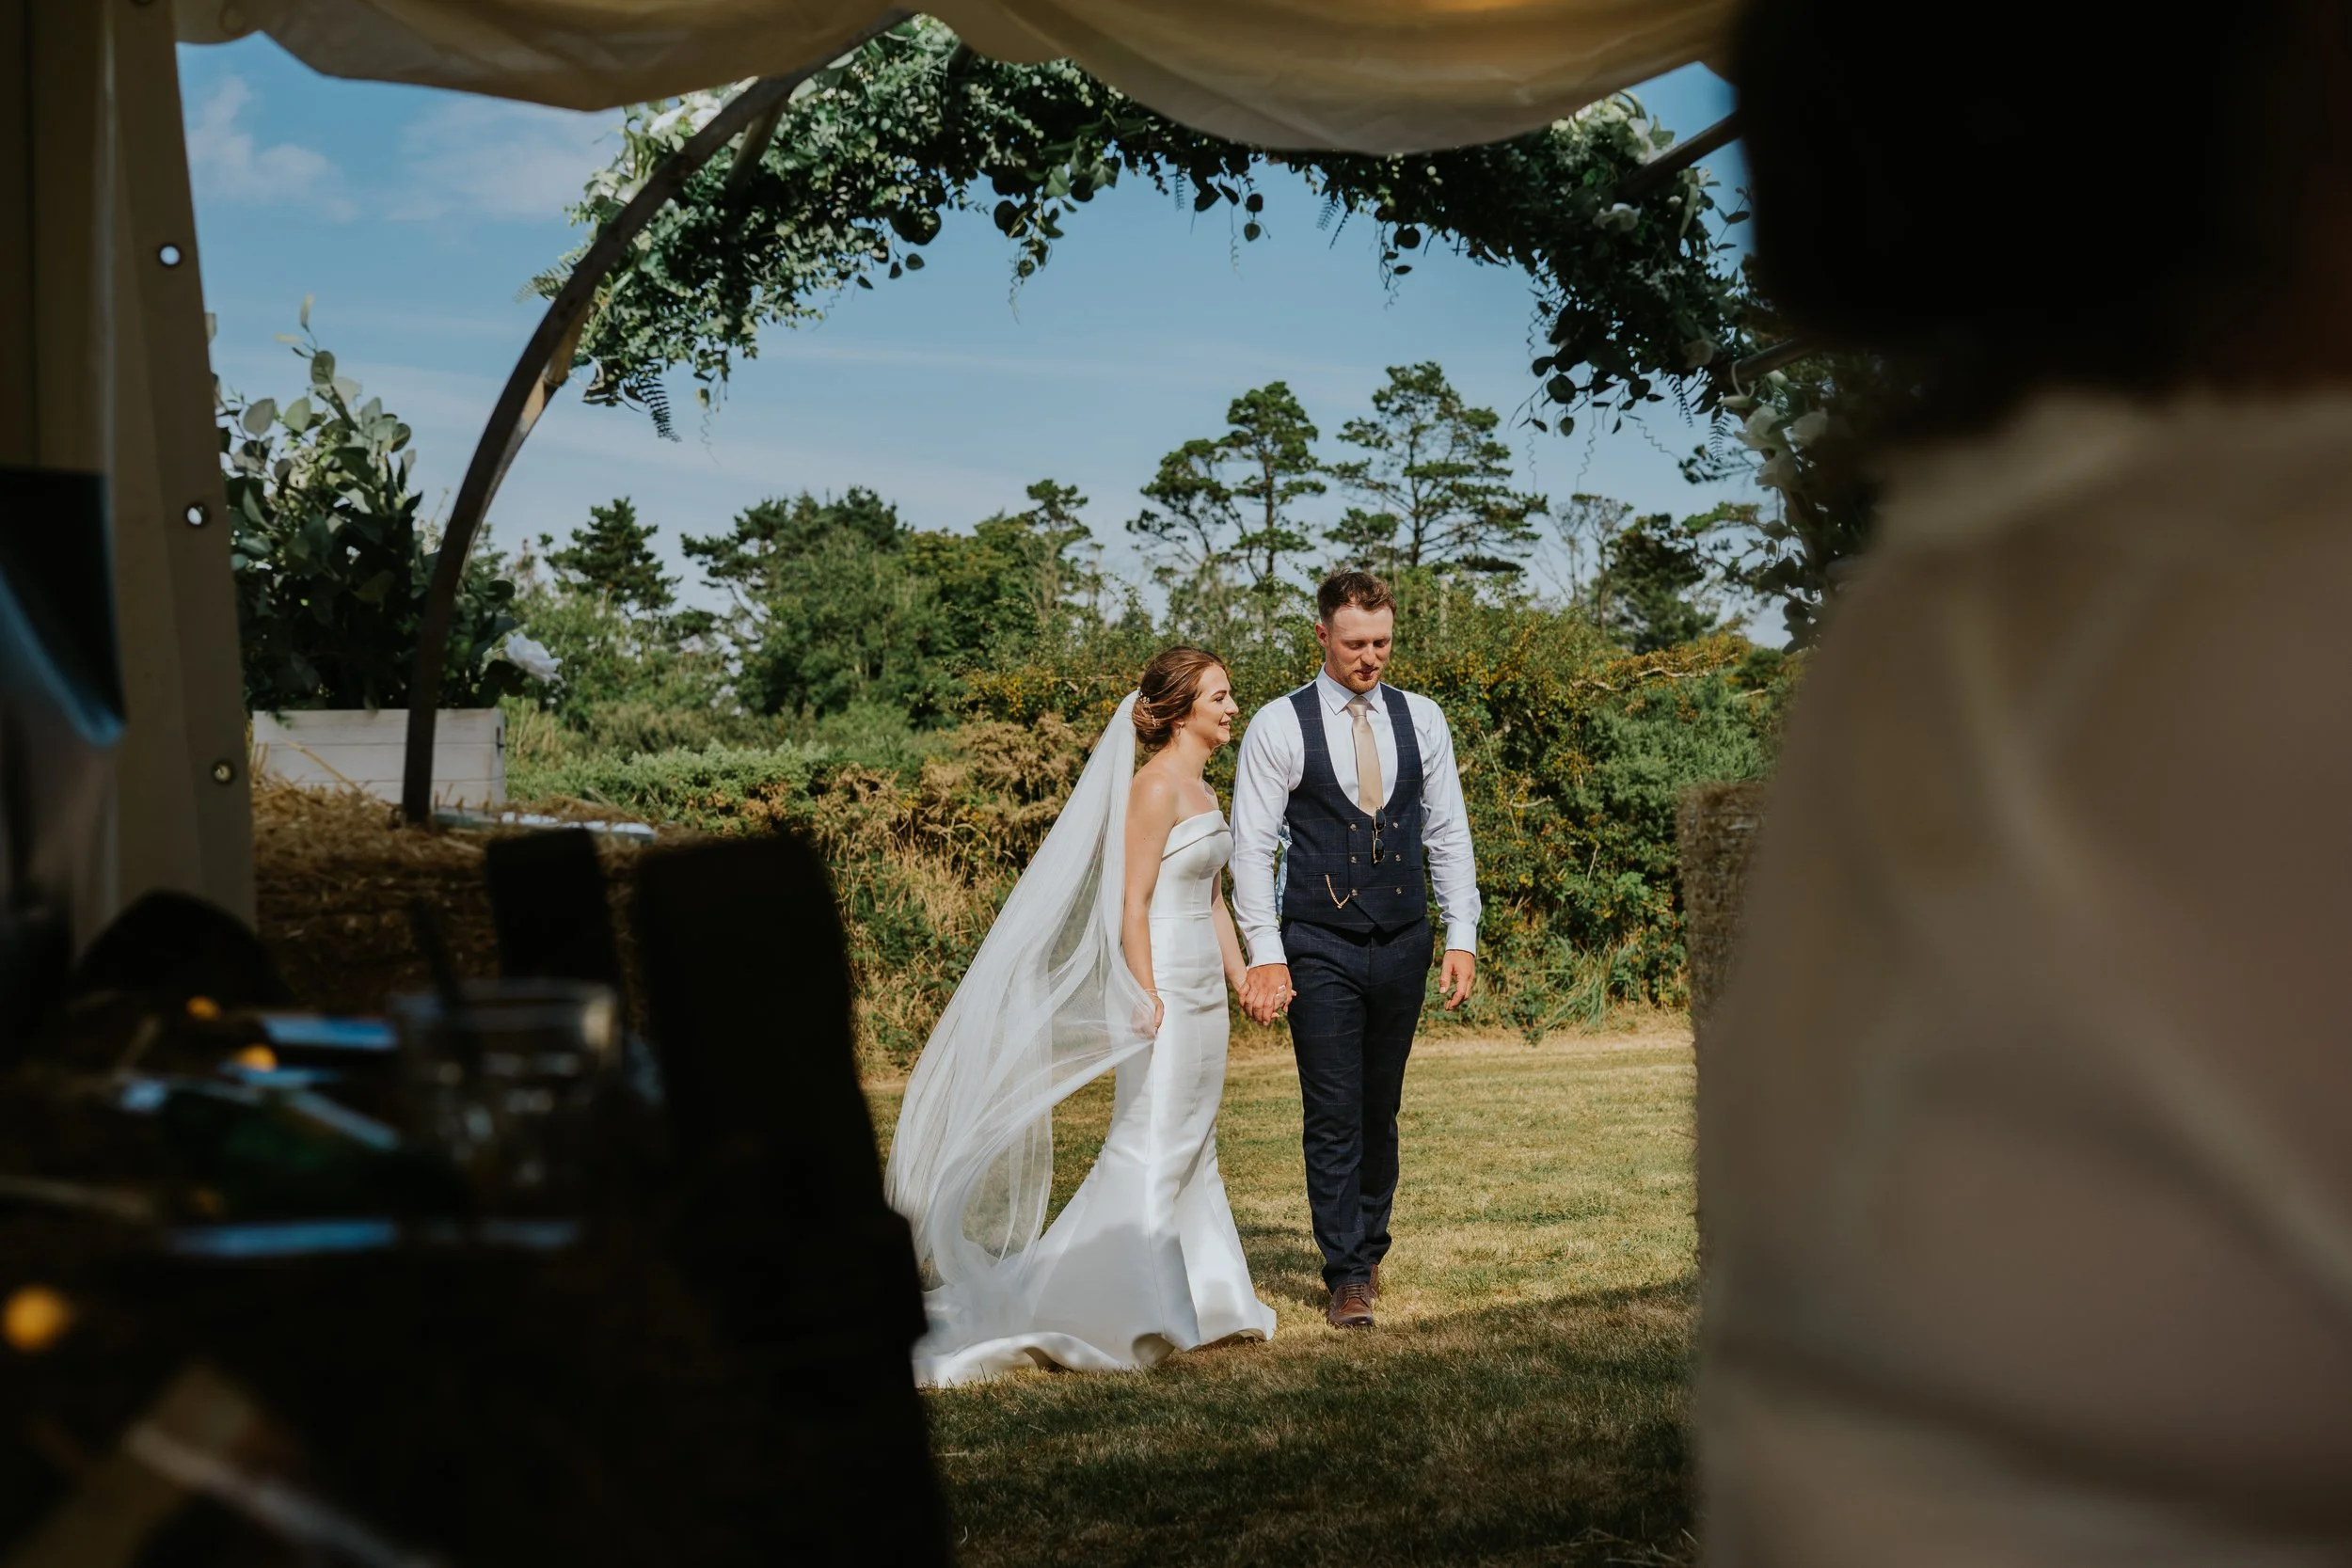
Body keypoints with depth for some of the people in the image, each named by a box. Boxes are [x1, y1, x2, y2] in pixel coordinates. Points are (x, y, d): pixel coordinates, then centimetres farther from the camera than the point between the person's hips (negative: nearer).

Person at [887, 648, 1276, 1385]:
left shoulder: (1200, 789, 15)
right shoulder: (1154, 786, -13)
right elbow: (1132, 906, -17)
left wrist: (1243, 982, 19)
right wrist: (1148, 1000, -21)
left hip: (1202, 994, 9)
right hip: (1164, 988, -9)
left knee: (1193, 1154, 13)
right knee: (1148, 1151, -9)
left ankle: (1206, 1303, 21)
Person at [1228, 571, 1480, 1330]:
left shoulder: (1421, 719, 7)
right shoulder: (1279, 726, -4)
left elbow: (1448, 834, 10)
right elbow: (1252, 846, -5)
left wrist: (1462, 937, 3)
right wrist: (1266, 954, -12)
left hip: (1403, 944, 3)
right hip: (1320, 946, -3)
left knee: (1381, 1109, 13)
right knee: (1333, 1116, -4)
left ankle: (1369, 1244, 31)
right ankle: (1348, 1276, 2)